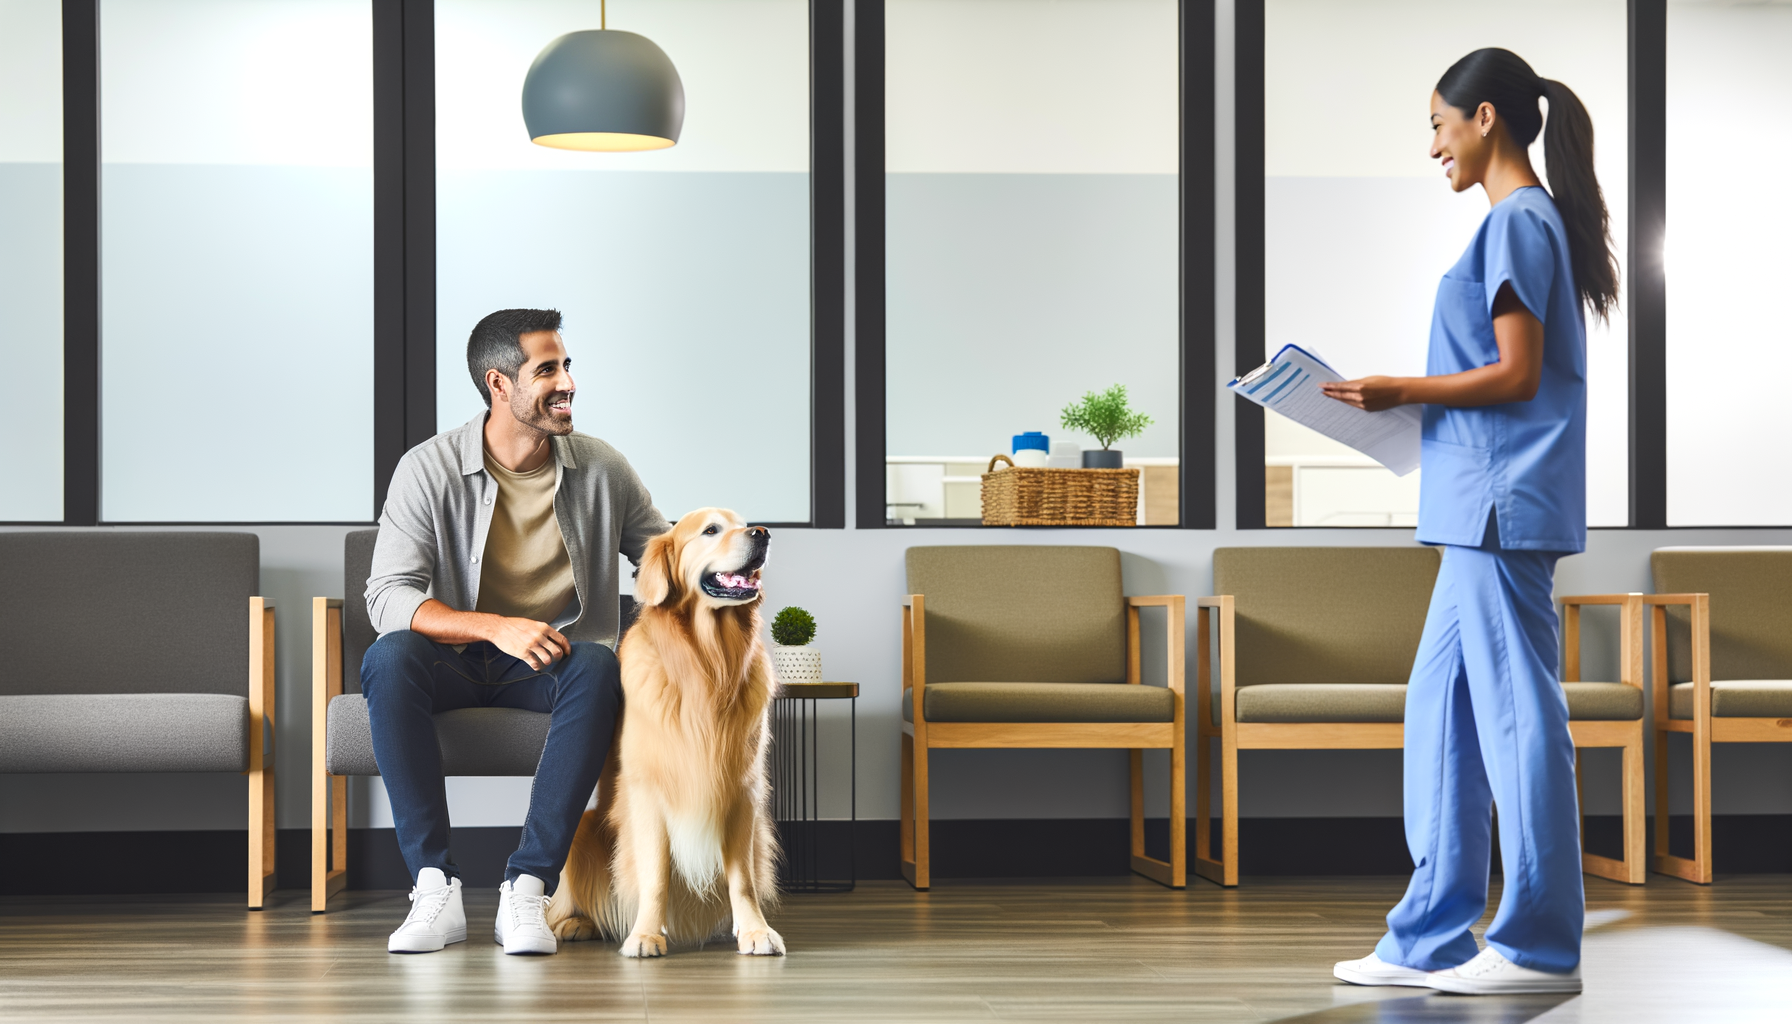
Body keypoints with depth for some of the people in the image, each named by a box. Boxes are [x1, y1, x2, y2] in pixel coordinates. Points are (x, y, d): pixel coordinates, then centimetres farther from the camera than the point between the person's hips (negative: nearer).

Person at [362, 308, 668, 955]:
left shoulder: (602, 471, 1)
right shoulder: (429, 470, -8)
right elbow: (387, 598, -15)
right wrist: (495, 626, -31)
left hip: (554, 665, 1)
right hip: (456, 660, -1)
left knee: (599, 667, -34)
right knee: (389, 659, -34)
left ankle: (526, 889, -35)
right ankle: (435, 889, -33)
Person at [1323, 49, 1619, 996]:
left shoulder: (1516, 223, -12)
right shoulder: (1532, 221, 19)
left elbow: (1516, 375, -17)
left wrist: (1404, 391, -11)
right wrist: (1406, 403, 16)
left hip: (1503, 507, -10)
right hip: (1484, 508, 10)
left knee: (1516, 713, -5)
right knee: (1439, 707, 11)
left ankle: (1539, 946, 2)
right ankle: (1431, 938, 15)